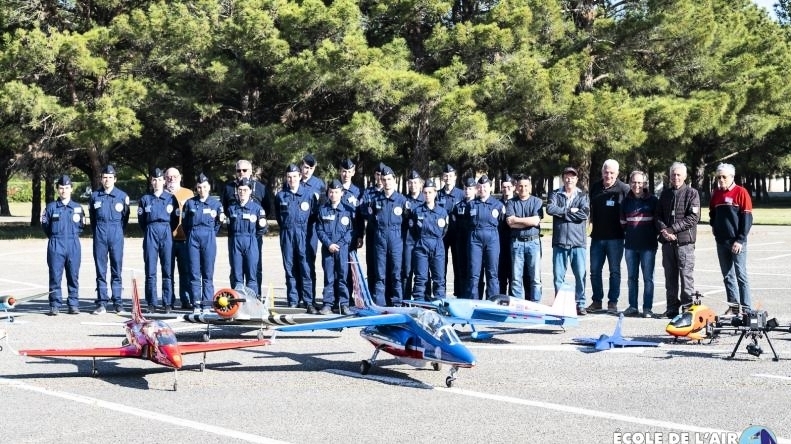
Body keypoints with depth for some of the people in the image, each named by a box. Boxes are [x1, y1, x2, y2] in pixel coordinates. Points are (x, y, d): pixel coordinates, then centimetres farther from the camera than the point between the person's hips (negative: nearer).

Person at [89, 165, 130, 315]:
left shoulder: (122, 196, 3)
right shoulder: (95, 196, 8)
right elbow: (92, 217, 16)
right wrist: (96, 232, 13)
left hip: (116, 234, -1)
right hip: (100, 235, 1)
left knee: (117, 269, 1)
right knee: (100, 270, 1)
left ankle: (118, 303, 5)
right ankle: (101, 303, 4)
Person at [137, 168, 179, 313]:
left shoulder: (171, 198, 6)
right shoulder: (145, 199, 9)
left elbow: (176, 219, 9)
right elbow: (141, 220, 13)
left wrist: (167, 231, 8)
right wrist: (148, 232, 9)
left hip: (167, 234, -1)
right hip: (150, 234, 1)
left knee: (168, 270, -1)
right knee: (150, 271, 0)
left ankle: (168, 303, 2)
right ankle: (151, 304, 4)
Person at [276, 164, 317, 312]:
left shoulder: (309, 194, 2)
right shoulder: (280, 195, 8)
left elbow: (315, 214, 7)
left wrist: (305, 228, 3)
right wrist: (285, 227, 13)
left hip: (303, 234, -2)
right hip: (287, 235, 2)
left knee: (306, 268, -7)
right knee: (290, 269, 5)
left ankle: (308, 302, -6)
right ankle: (293, 301, 10)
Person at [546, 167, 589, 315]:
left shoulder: (583, 196, 10)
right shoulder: (555, 194, 11)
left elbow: (585, 213, -9)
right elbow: (550, 209, -9)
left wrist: (562, 213, -8)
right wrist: (570, 211, -9)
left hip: (577, 242, -1)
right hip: (559, 242, 1)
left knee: (580, 275, -2)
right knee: (558, 275, 3)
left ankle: (580, 304, 6)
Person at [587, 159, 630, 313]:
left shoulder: (624, 189, -5)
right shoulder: (595, 187, 8)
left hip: (615, 237, -4)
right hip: (597, 236, 4)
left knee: (615, 270, 3)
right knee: (595, 270, 7)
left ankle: (613, 302, 9)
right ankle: (596, 301, 16)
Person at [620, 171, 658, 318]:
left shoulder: (652, 201, -1)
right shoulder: (626, 201, 10)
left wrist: (655, 234, -1)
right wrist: (626, 234, 11)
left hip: (648, 245, -4)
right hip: (630, 245, 4)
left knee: (648, 277, -1)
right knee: (631, 277, 8)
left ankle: (647, 308, 2)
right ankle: (633, 307, 14)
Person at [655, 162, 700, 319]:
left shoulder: (692, 193, 0)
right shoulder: (665, 193, 15)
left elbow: (693, 217, -10)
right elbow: (658, 215, 13)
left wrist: (672, 229, -14)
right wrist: (663, 229, -8)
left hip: (684, 241, -5)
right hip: (667, 241, 5)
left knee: (686, 275, -5)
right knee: (670, 275, 9)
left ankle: (688, 306, 0)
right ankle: (672, 307, 15)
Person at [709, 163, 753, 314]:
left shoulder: (741, 192, -6)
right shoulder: (716, 194, 11)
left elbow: (747, 218, -9)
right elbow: (712, 214, 25)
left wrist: (740, 240, -13)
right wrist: (714, 227, 7)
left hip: (736, 242, -6)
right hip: (721, 241, 6)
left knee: (741, 275, -5)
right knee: (727, 276, 9)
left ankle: (746, 308, -2)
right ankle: (733, 306, 16)